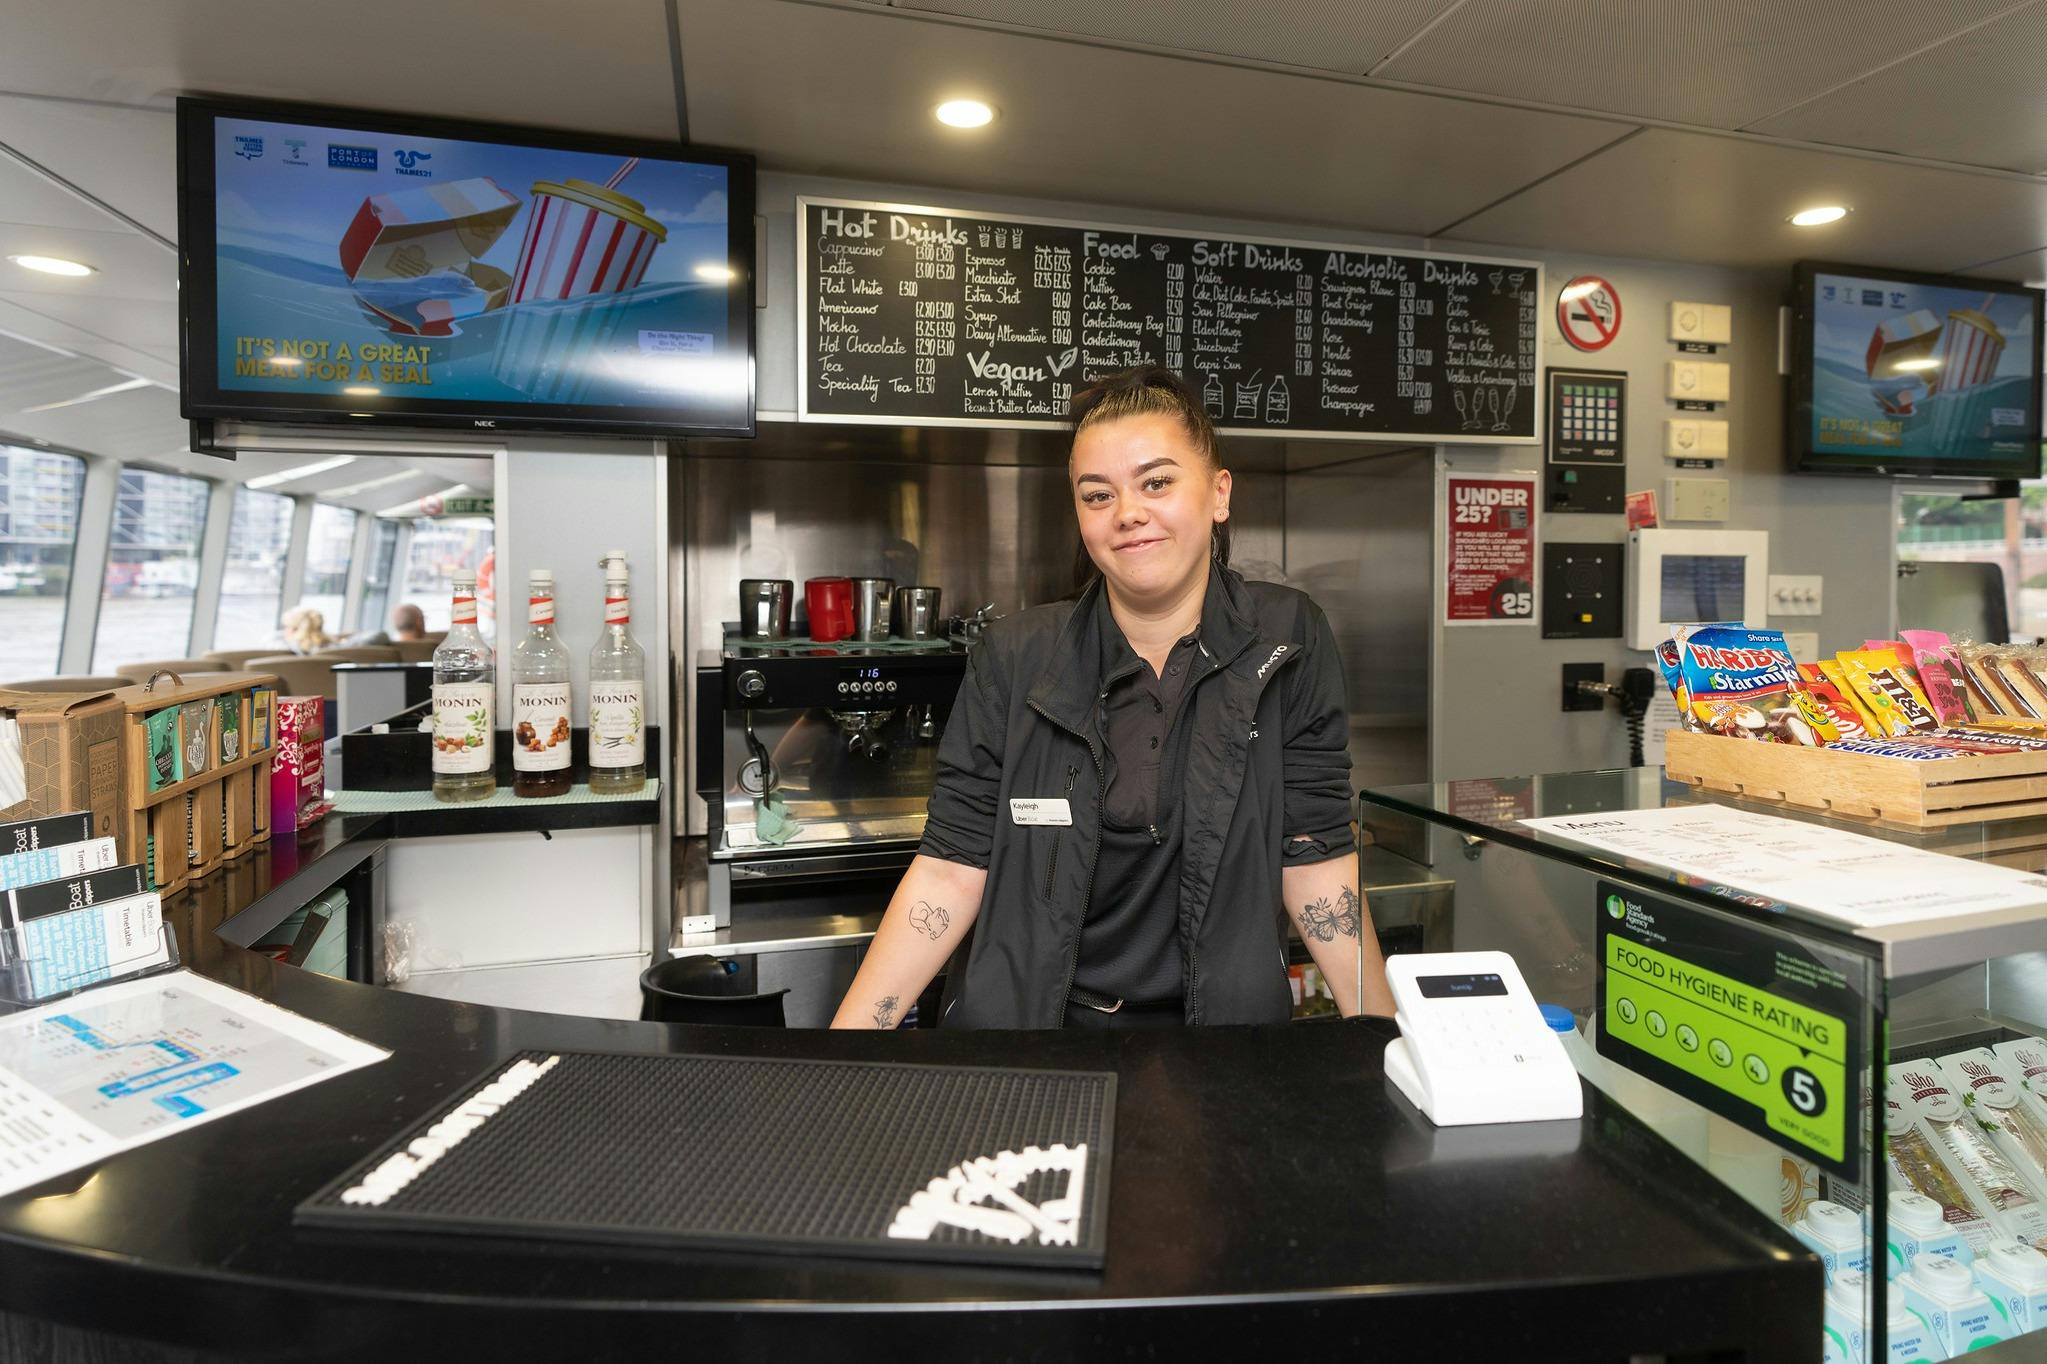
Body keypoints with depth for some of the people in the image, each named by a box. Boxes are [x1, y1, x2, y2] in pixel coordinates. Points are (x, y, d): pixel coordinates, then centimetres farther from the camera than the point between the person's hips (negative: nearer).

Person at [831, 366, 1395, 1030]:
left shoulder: (1287, 641, -7)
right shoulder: (1012, 656, -8)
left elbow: (1317, 861, -7)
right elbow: (951, 869, -10)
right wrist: (848, 1030, -17)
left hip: (1226, 1012, -1)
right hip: (1024, 1014, 2)